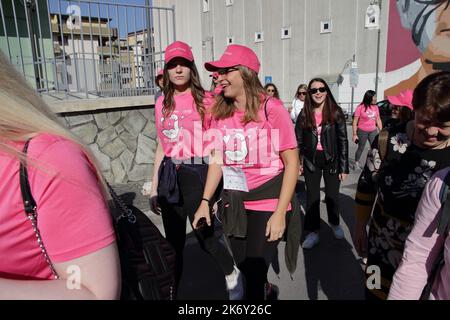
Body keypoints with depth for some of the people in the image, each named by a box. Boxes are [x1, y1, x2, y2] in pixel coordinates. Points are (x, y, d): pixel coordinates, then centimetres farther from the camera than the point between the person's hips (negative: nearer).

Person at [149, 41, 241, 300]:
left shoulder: (205, 100, -5)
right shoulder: (162, 103, 9)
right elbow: (162, 147, 14)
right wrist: (154, 187, 14)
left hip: (196, 174, -4)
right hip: (169, 177, 5)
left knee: (205, 236, 9)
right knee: (174, 241, 13)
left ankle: (232, 274, 39)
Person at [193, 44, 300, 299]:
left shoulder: (271, 108, -12)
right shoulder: (220, 113, 2)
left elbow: (292, 162, -12)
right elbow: (218, 160, 9)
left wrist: (280, 213, -16)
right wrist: (205, 202, 4)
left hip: (268, 203, -5)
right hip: (234, 204, 5)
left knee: (254, 273, -1)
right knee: (244, 268, 19)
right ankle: (266, 290, 50)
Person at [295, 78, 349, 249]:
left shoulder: (336, 112, -6)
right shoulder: (304, 114, -1)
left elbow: (343, 140, -6)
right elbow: (298, 139, 4)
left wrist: (344, 166, -8)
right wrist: (297, 162, -1)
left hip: (331, 160, -1)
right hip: (311, 161, 1)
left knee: (332, 195, 15)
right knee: (312, 196, 9)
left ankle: (335, 223, 40)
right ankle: (313, 232, 21)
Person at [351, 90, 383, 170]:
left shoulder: (376, 107, 2)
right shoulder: (361, 107, -11)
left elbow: (378, 119, 11)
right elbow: (355, 121, -10)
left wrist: (381, 131, 9)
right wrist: (354, 134, -13)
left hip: (373, 131, 3)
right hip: (362, 131, -3)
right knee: (361, 148, 9)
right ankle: (356, 163, 27)